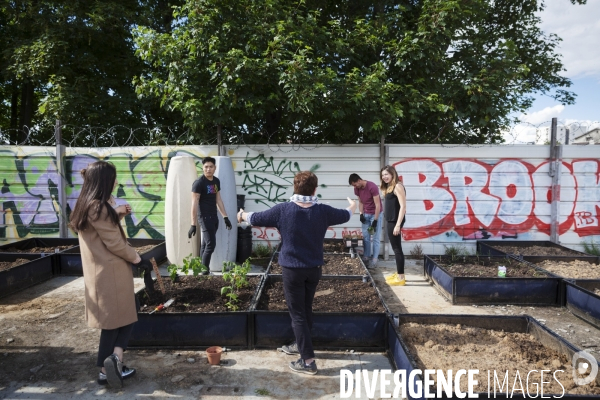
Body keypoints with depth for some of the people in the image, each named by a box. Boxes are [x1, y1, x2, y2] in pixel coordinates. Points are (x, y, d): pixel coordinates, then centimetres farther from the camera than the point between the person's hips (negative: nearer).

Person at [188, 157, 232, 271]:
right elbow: (194, 204, -16)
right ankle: (204, 271, 0)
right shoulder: (199, 183, -14)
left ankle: (202, 269, 18)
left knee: (205, 245, 12)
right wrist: (193, 224, -19)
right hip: (205, 218, -7)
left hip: (214, 217, 7)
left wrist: (225, 217, 14)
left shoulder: (216, 181, 9)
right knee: (211, 244, -10)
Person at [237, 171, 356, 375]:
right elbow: (344, 215, 12)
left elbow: (256, 219, 0)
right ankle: (300, 345, 39)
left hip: (292, 269, -4)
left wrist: (243, 215, 23)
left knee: (297, 313, 4)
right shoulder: (323, 211, -7)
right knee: (306, 309, 21)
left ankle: (308, 360, 5)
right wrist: (352, 207, 37)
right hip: (314, 269, 4)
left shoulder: (282, 210, -14)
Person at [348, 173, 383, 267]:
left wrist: (375, 220, -22)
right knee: (365, 237, 5)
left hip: (375, 214, -6)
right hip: (366, 214, 6)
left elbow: (377, 205, -22)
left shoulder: (372, 187, -24)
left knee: (376, 238, -3)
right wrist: (361, 214, -4)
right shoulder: (357, 189, -3)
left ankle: (374, 259, 0)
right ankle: (366, 257, 12)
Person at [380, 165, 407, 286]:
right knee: (395, 248, 14)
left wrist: (398, 224, -22)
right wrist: (391, 222, 5)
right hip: (390, 221, 9)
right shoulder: (389, 187, 15)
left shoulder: (398, 186, -13)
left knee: (397, 248, -4)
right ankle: (398, 274, 23)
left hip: (395, 221, -9)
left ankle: (401, 277, 2)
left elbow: (403, 206, -18)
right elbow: (391, 206, 12)